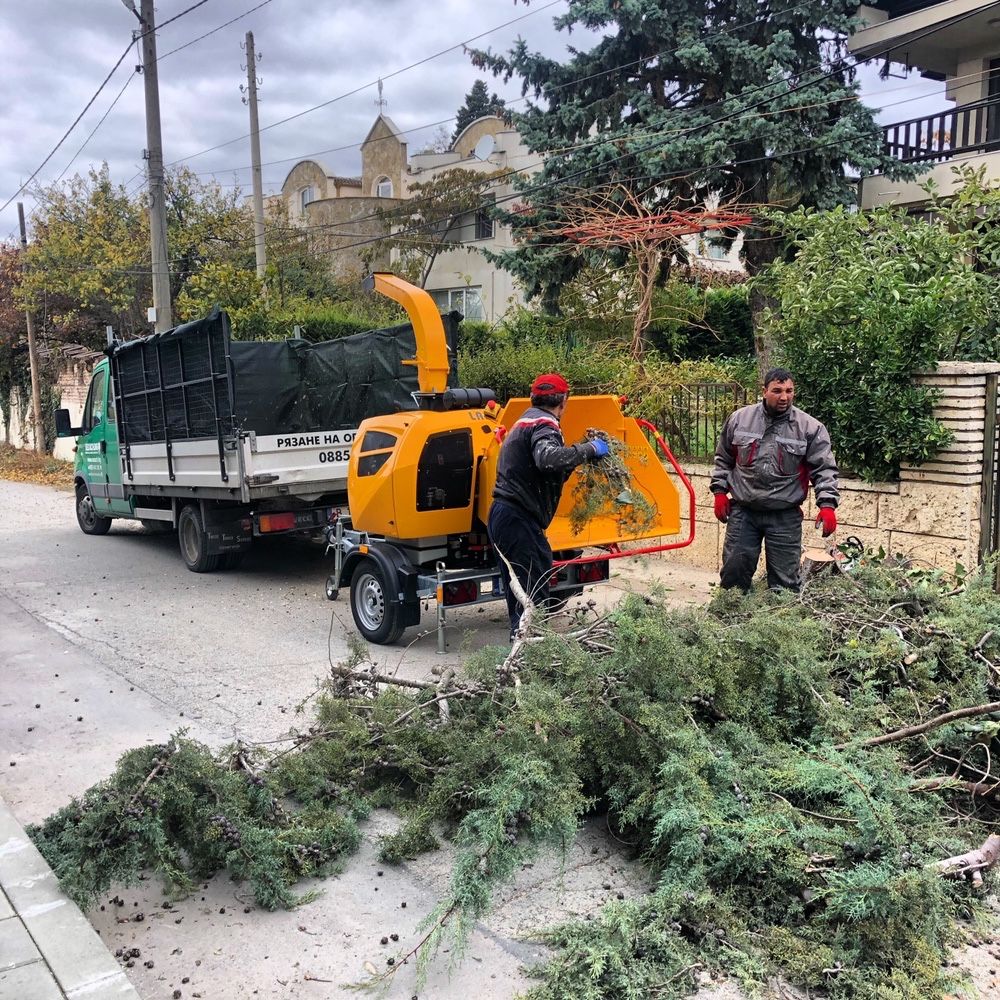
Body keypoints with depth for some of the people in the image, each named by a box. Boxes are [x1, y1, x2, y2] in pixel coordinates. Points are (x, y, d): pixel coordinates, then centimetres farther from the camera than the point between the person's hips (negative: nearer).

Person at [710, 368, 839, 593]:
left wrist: (827, 504, -14)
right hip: (742, 511, 2)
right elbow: (723, 459, 14)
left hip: (785, 517, -1)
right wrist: (720, 491, 8)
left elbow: (824, 469, -3)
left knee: (784, 581, 2)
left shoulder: (810, 428, -4)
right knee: (734, 571, 6)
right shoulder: (739, 419, 2)